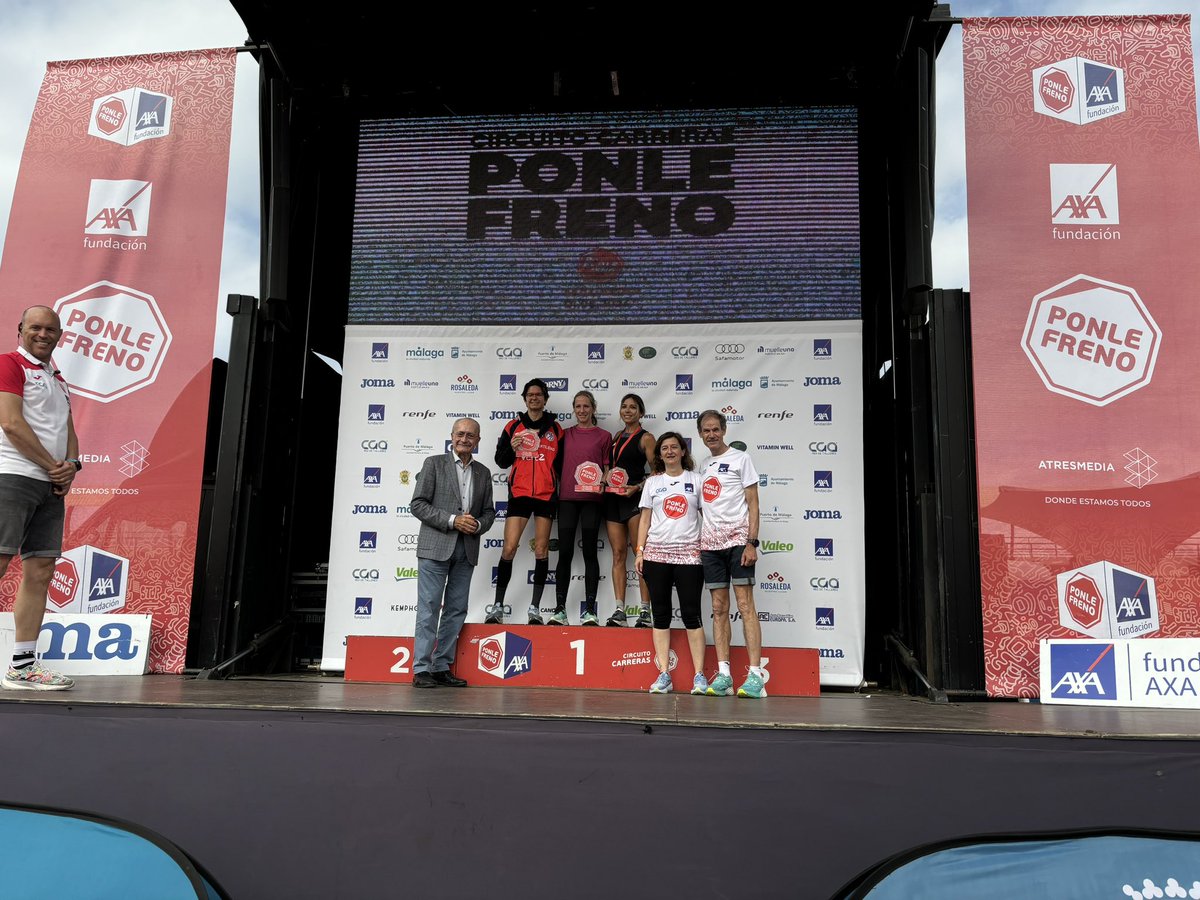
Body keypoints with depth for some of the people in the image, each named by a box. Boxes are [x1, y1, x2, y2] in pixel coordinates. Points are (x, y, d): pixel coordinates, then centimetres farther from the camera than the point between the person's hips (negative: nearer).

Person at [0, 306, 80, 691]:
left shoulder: (57, 379, 25)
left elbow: (68, 430, 21)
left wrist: (72, 465, 1)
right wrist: (53, 466, -7)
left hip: (52, 485, 8)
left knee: (40, 571, 4)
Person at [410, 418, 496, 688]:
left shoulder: (483, 473, 15)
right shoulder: (434, 463, 2)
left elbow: (489, 511, 17)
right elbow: (418, 504, -4)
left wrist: (477, 525, -6)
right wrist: (452, 521, -14)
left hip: (467, 549, 5)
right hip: (436, 546, -4)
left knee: (456, 610, 6)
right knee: (429, 608, -4)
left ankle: (442, 667, 14)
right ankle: (421, 669, 0)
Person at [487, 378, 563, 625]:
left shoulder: (555, 429, 8)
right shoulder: (513, 427, 8)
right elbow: (501, 461, 9)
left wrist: (560, 488, -3)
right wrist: (511, 449, -10)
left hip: (546, 495, 0)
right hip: (519, 494, 0)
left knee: (541, 550, 2)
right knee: (509, 549, -6)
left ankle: (535, 608, 8)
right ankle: (498, 606, 2)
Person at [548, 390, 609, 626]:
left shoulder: (603, 436, 7)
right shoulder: (566, 434, 13)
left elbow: (607, 467, 5)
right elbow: (558, 463, 15)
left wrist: (602, 482, -12)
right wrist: (555, 489, 4)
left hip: (591, 498, -2)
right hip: (567, 497, 2)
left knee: (589, 552, -1)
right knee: (565, 552, 1)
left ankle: (589, 610, 2)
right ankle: (560, 609, 4)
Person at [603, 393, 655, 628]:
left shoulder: (646, 438, 0)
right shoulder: (616, 436, 19)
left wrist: (637, 487, -18)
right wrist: (604, 479, 7)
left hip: (635, 497, -6)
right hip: (613, 497, 6)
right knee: (618, 553, 3)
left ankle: (645, 610, -6)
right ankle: (619, 610, 2)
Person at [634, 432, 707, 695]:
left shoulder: (695, 480, 7)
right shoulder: (653, 482, 12)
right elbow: (645, 518, 11)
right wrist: (640, 551, 3)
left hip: (688, 553, -2)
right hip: (656, 553, 2)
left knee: (691, 614, -4)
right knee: (661, 614, 3)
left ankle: (699, 675, 1)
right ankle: (664, 675, 6)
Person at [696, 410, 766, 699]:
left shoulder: (740, 458, 2)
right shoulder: (703, 466, 18)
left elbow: (753, 504, -3)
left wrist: (751, 542, -13)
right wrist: (699, 541, 9)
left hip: (738, 539, -5)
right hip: (710, 543, 6)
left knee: (745, 605, -10)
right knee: (719, 608, 3)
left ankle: (755, 675, -11)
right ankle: (723, 674, 4)